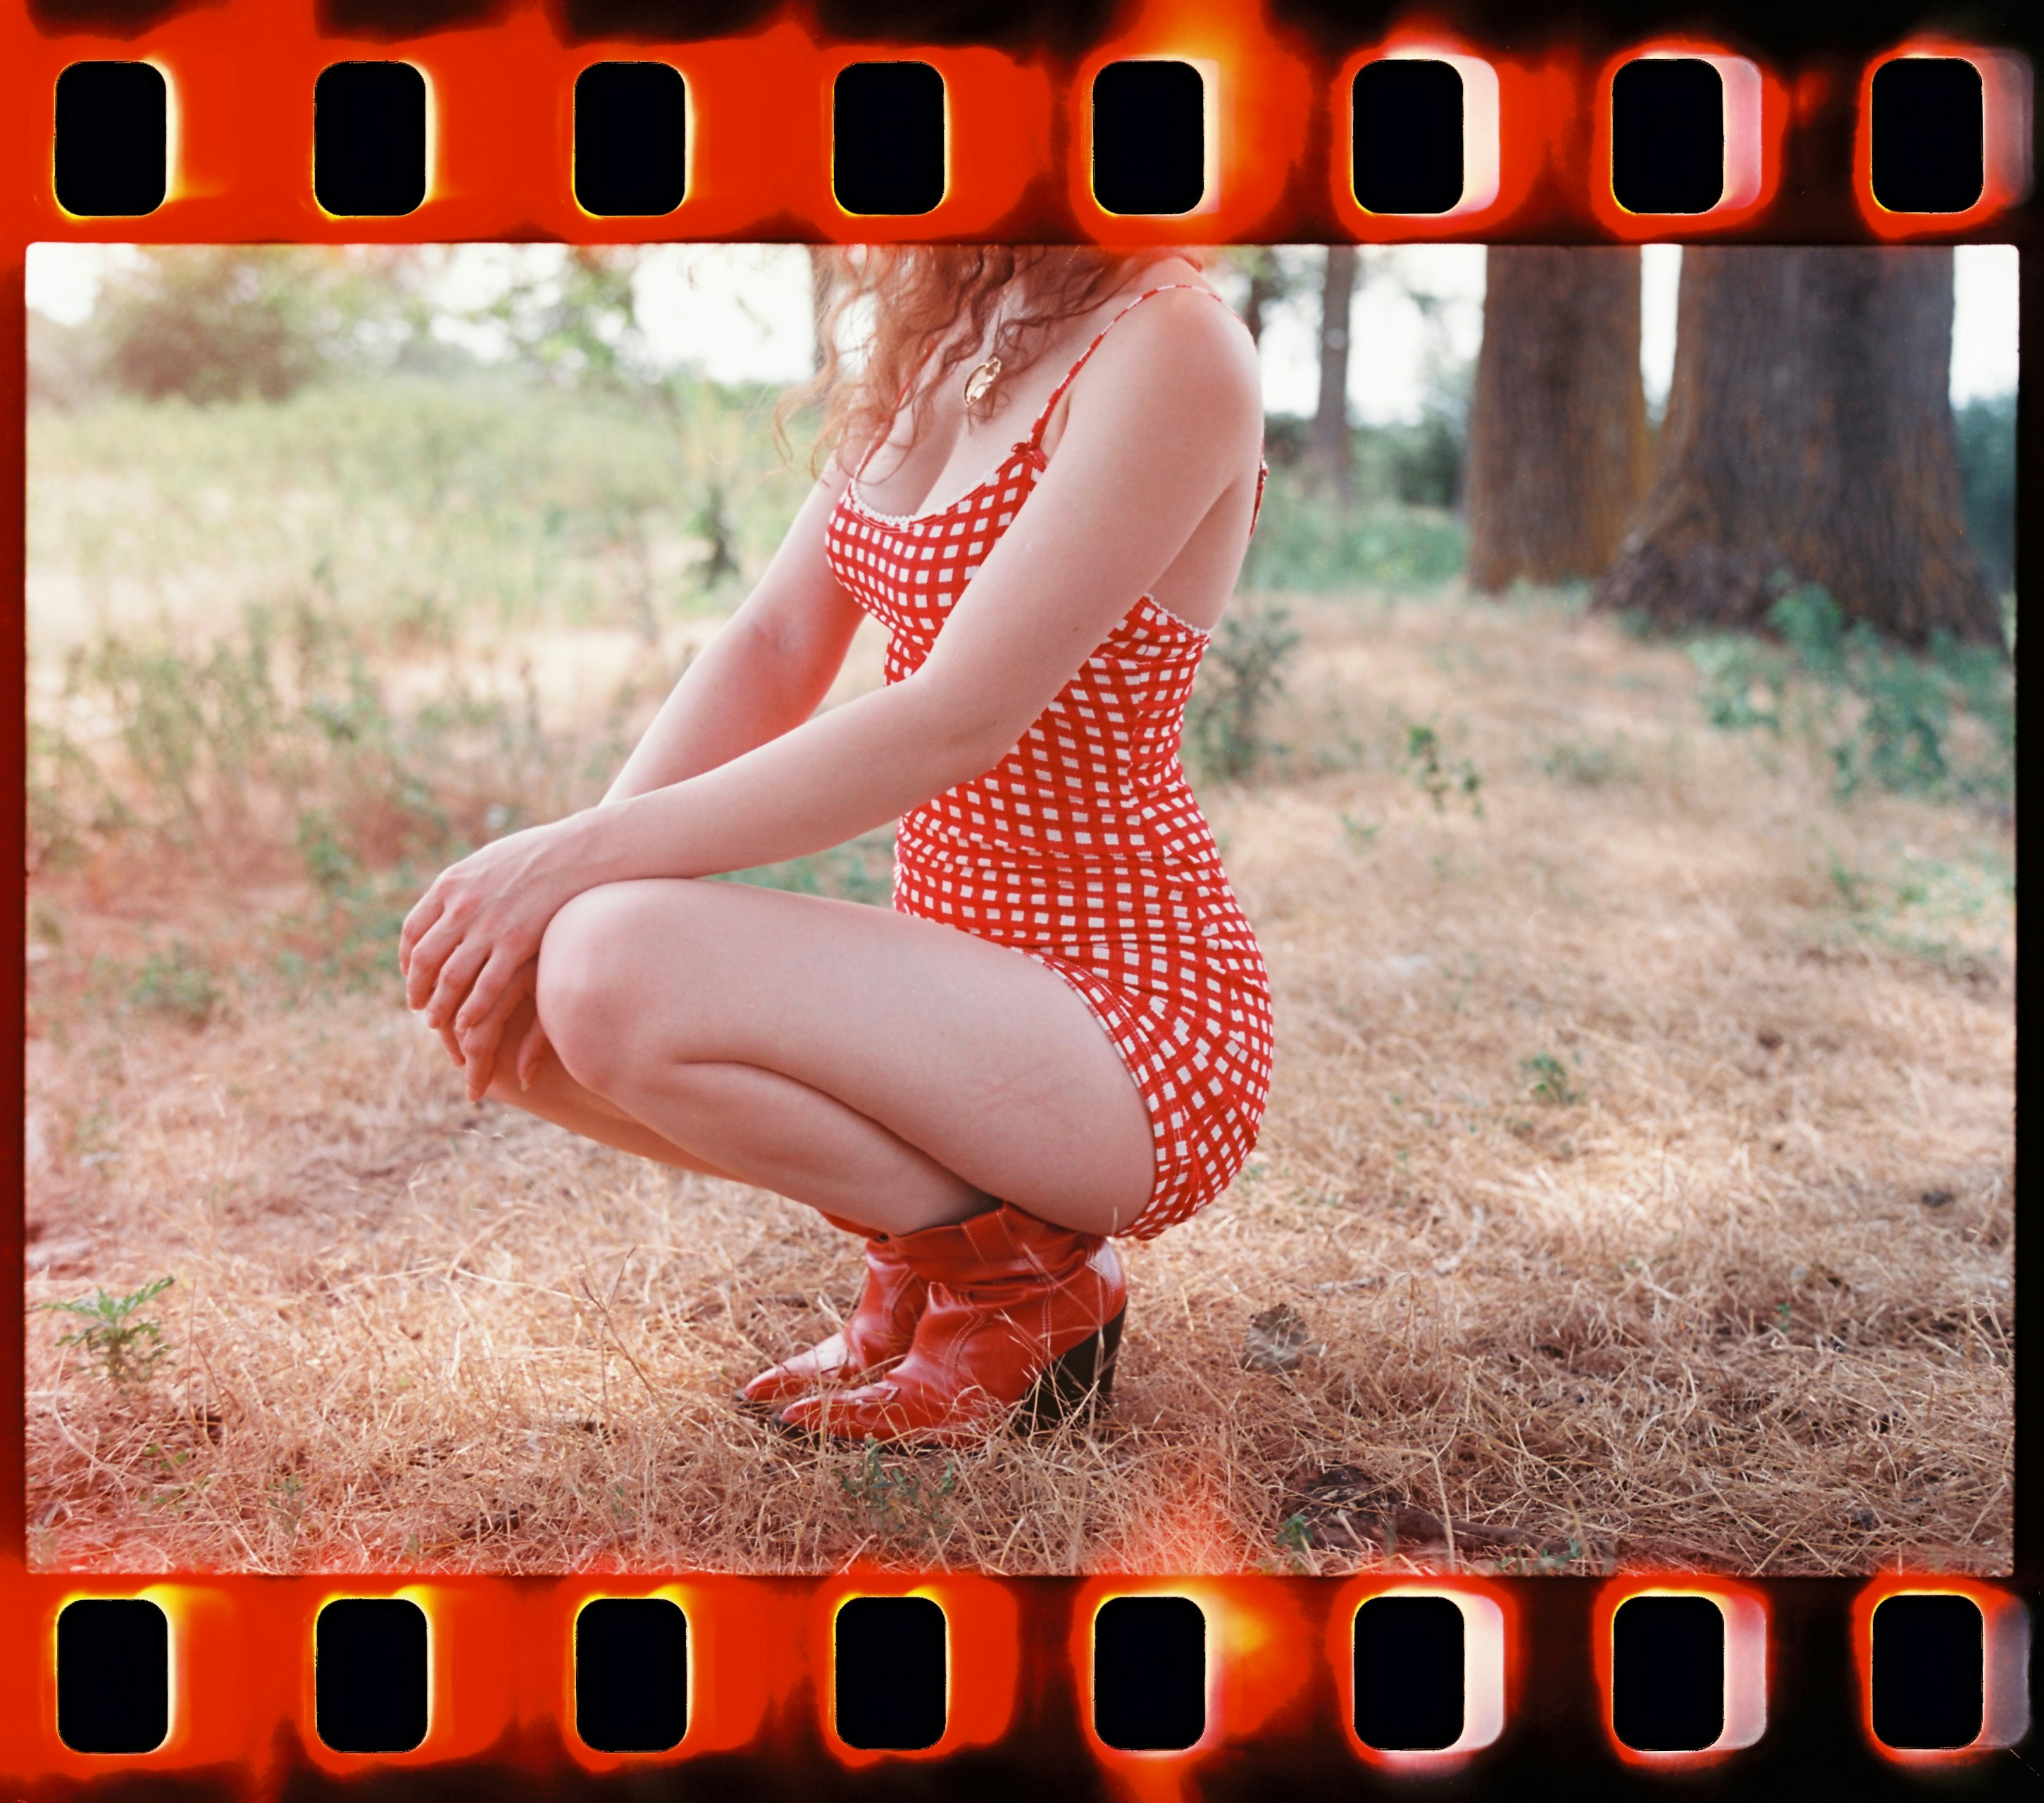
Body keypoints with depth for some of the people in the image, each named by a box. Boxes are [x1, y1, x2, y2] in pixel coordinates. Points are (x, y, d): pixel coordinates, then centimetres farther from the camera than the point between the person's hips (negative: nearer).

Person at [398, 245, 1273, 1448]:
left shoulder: (1168, 343, -18)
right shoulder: (930, 339, 9)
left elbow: (958, 718, -24)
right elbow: (775, 646, 6)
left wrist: (584, 855, -23)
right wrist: (574, 875, -8)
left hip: (1131, 1029, -8)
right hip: (970, 974, 8)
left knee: (615, 968, -28)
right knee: (478, 990, -4)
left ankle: (1021, 1275, -4)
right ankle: (924, 1253, 9)